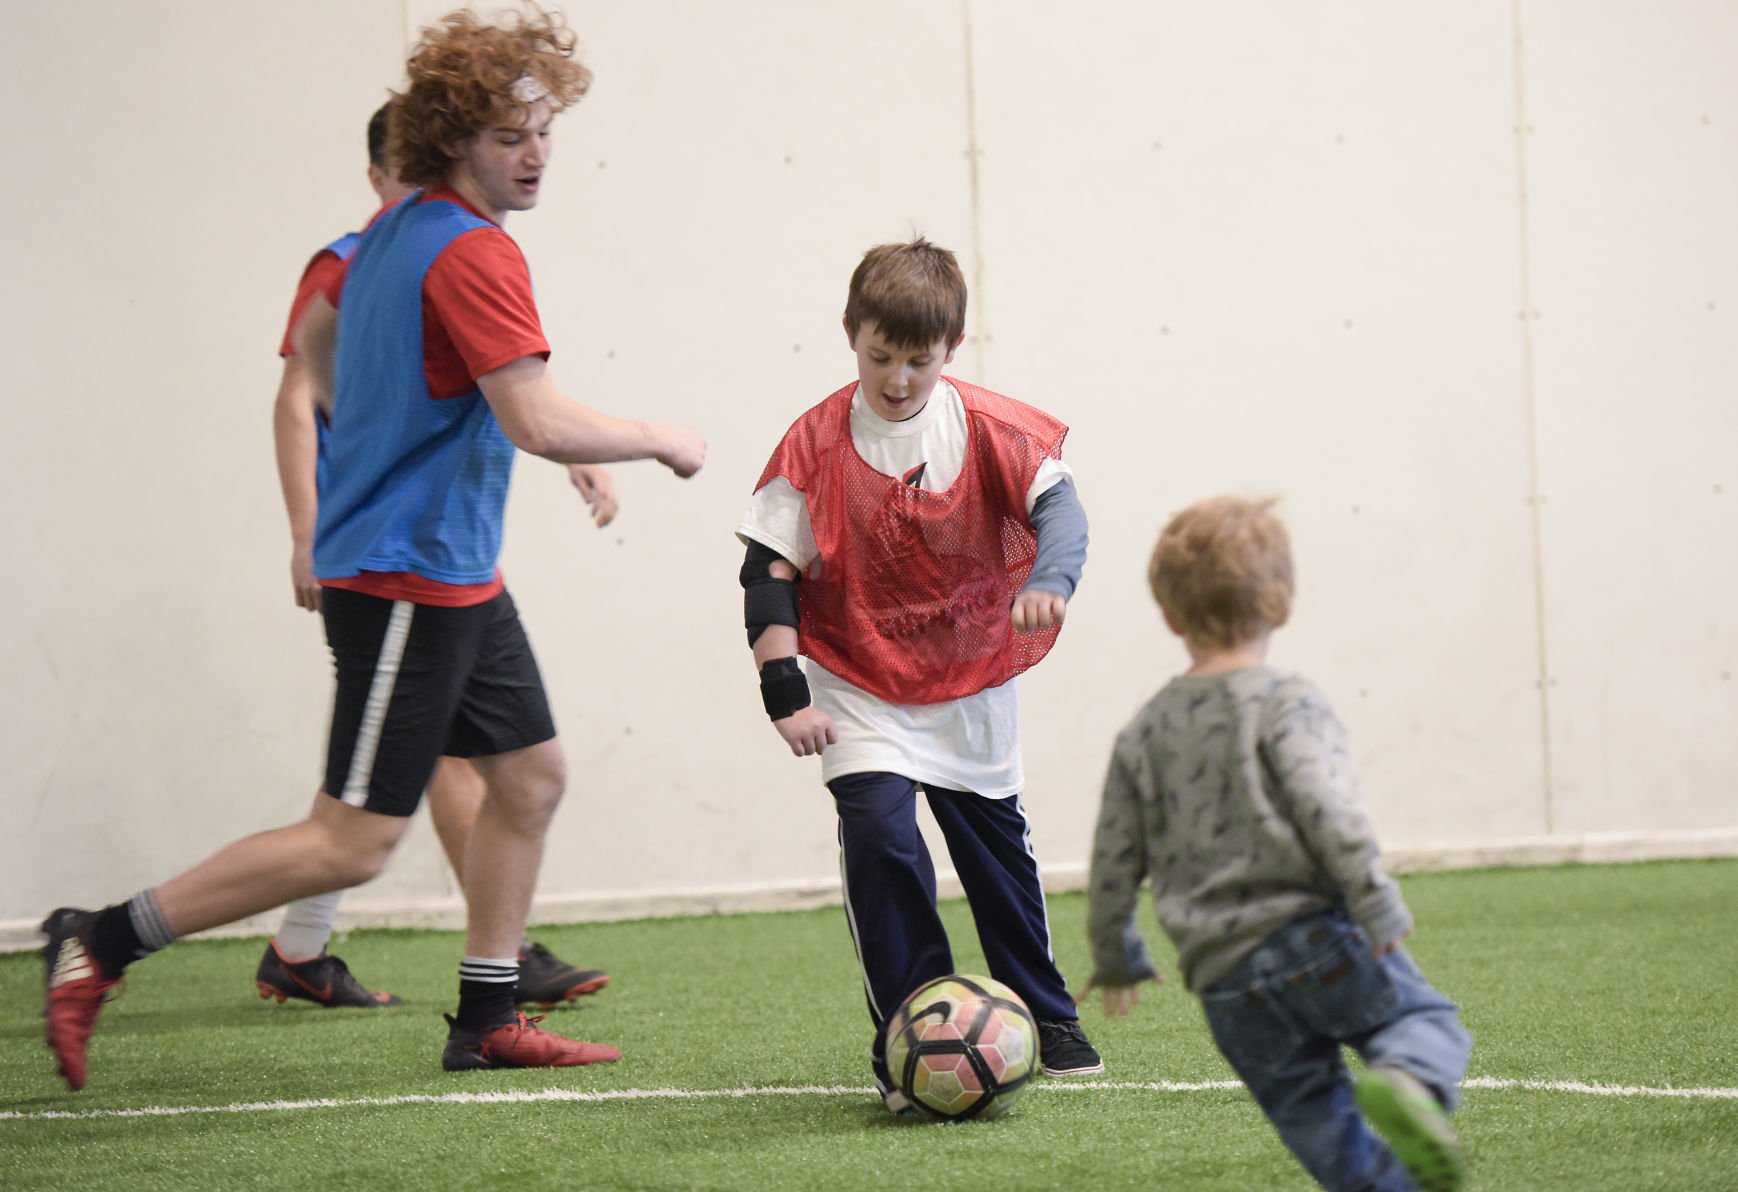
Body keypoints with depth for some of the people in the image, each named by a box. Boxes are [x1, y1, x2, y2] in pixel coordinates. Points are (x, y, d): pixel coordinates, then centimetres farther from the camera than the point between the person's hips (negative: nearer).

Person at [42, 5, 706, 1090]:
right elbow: (541, 424, -27)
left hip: (458, 573, 10)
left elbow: (314, 336, 26)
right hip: (409, 579, -10)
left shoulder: (396, 231, 10)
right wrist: (663, 442, -12)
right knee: (354, 844, -7)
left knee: (532, 776, 14)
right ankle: (104, 941, -2)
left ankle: (487, 1020, 21)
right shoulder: (473, 255, -19)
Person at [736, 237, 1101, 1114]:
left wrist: (1049, 581, -41)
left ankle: (1046, 1016, 38)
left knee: (998, 846, 17)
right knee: (879, 831, -21)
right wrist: (785, 691, -18)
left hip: (973, 684, 2)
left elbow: (1057, 504, -19)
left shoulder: (989, 430, -10)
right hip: (861, 693, -2)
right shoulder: (816, 443, -12)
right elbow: (769, 574, -10)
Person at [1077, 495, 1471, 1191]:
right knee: (1423, 1019, 4)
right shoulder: (1285, 704, -2)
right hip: (1316, 935, -4)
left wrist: (1114, 959, 30)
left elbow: (1113, 862, 17)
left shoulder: (1143, 734, 14)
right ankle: (1408, 1080, -29)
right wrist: (1377, 908, -14)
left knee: (1310, 1115, 11)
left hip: (1225, 983, 4)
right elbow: (1330, 810, -16)